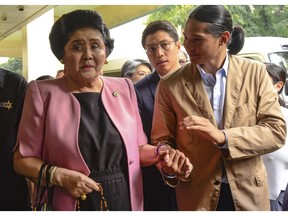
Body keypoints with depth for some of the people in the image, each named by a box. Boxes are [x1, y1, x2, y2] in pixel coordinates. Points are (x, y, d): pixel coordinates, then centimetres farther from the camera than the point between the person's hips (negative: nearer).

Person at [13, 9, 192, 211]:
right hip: (71, 205, -3)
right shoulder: (43, 93, -7)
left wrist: (161, 153, -10)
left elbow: (137, 147, 8)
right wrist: (59, 176, -17)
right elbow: (24, 158, -3)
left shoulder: (124, 88, 2)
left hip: (126, 202, 3)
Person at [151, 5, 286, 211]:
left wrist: (223, 137, -23)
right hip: (197, 195, 0)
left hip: (249, 192, 1)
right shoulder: (170, 85, -6)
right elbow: (162, 139, 1)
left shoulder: (255, 73, -6)